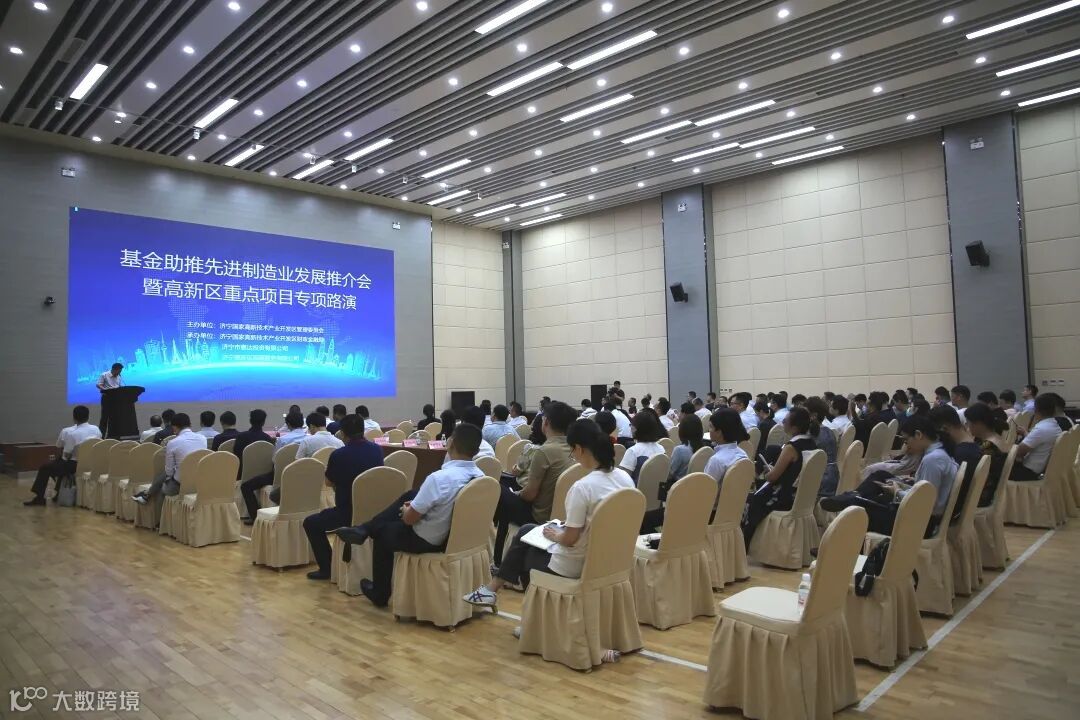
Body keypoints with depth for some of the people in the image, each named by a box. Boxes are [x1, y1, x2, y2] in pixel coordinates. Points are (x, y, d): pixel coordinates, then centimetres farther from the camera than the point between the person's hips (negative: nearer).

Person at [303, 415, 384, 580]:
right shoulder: (377, 450, -2)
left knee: (310, 523, 19)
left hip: (348, 514, -6)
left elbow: (329, 482, 1)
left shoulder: (338, 455, -17)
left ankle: (326, 568, 18)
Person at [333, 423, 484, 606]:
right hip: (458, 534, 6)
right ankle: (365, 529, 23)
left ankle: (379, 594, 41)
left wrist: (406, 511, 4)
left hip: (427, 540, -6)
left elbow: (410, 519, -19)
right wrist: (413, 507, 16)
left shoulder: (439, 478, -31)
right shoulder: (479, 476, -9)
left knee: (383, 533, 23)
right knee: (410, 496, 18)